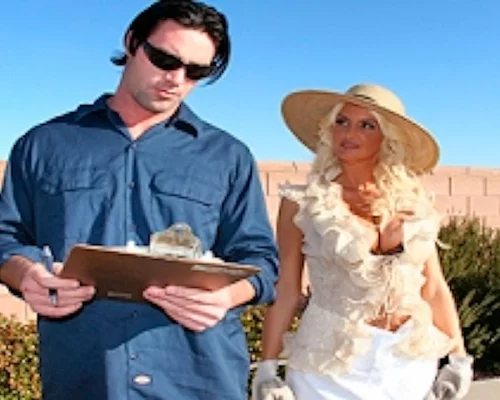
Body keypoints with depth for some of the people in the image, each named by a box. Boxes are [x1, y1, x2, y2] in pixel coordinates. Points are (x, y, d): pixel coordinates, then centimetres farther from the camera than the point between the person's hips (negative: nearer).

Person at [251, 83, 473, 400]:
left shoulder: (413, 200, 3)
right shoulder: (302, 203, -5)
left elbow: (435, 286, 7)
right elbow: (285, 291, -5)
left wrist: (459, 358, 5)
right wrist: (267, 367, -8)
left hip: (412, 362, 3)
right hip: (332, 366, -3)